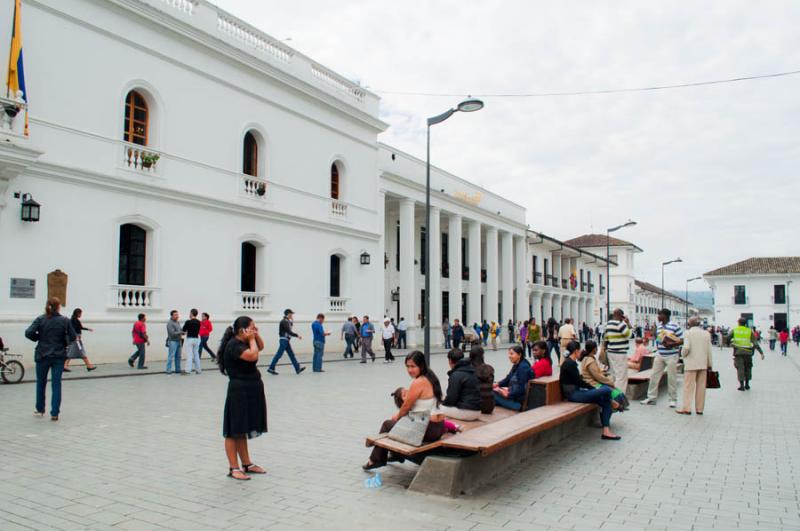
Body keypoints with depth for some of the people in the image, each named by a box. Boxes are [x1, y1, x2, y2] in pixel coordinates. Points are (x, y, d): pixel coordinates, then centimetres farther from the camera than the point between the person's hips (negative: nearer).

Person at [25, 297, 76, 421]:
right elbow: (73, 337, -5)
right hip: (59, 356, -1)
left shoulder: (40, 319, -5)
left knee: (41, 383, 18)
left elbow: (28, 333, -15)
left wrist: (38, 338, 4)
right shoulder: (64, 320, -6)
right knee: (56, 384, 3)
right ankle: (54, 413, 1)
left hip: (42, 355, 1)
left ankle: (40, 410, 30)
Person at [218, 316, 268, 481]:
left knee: (242, 431, 16)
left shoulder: (243, 343, 11)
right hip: (239, 392, -10)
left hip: (250, 391, 10)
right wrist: (251, 339, -14)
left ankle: (247, 464, 24)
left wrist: (256, 335, 7)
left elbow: (261, 347, 24)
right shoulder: (233, 345, -17)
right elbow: (253, 355, -29)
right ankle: (234, 468, 5)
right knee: (234, 432, -1)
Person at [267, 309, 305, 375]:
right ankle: (271, 368, -1)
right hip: (284, 340, -10)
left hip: (286, 340, 10)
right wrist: (297, 335, -16)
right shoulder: (284, 321, -14)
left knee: (291, 354, 8)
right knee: (279, 355, -7)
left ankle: (298, 369, 8)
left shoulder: (287, 321, 17)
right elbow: (289, 331, -19)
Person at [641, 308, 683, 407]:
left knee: (672, 378, 2)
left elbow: (682, 340, -12)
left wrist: (671, 344, -23)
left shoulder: (675, 326, -11)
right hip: (660, 355, 6)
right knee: (654, 376, 5)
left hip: (671, 356, -6)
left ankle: (673, 399, 14)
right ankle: (651, 398, 13)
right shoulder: (659, 325, 10)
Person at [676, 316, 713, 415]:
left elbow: (686, 348, -19)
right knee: (701, 387, 9)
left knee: (689, 386, -1)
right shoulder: (706, 334, 6)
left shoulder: (688, 333, -9)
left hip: (691, 364, -5)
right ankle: (699, 409, 13)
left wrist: (683, 354, 2)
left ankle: (686, 408, -2)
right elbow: (709, 351, 8)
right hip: (703, 364, 5)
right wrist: (710, 364, 14)